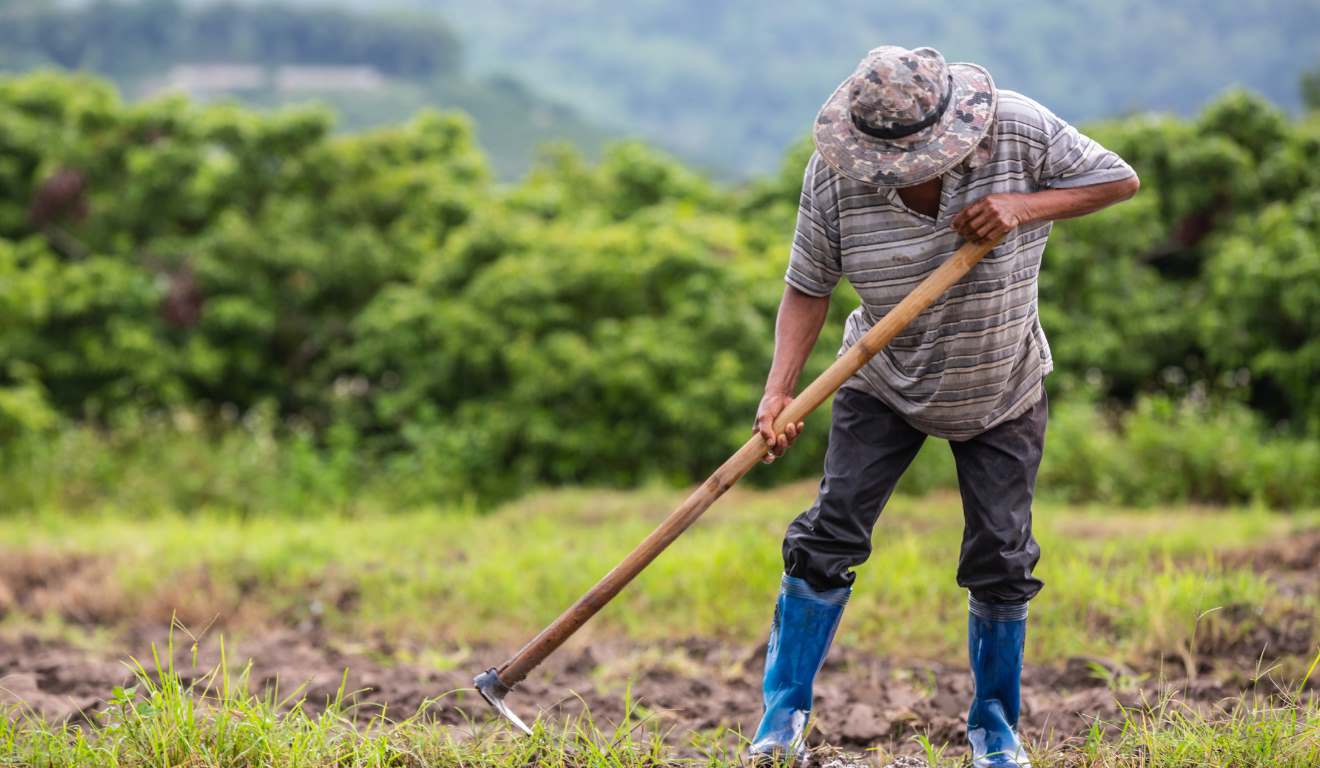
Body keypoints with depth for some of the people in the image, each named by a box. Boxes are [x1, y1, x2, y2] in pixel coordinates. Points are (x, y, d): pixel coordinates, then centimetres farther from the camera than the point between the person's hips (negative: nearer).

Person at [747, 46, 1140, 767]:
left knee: (1000, 558, 2)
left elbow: (1119, 178, -13)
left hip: (1002, 394, 0)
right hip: (884, 386, 0)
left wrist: (1025, 206, -28)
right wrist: (779, 391, -26)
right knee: (829, 534, -8)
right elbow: (808, 287, -14)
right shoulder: (834, 172, -22)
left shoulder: (1019, 130, -23)